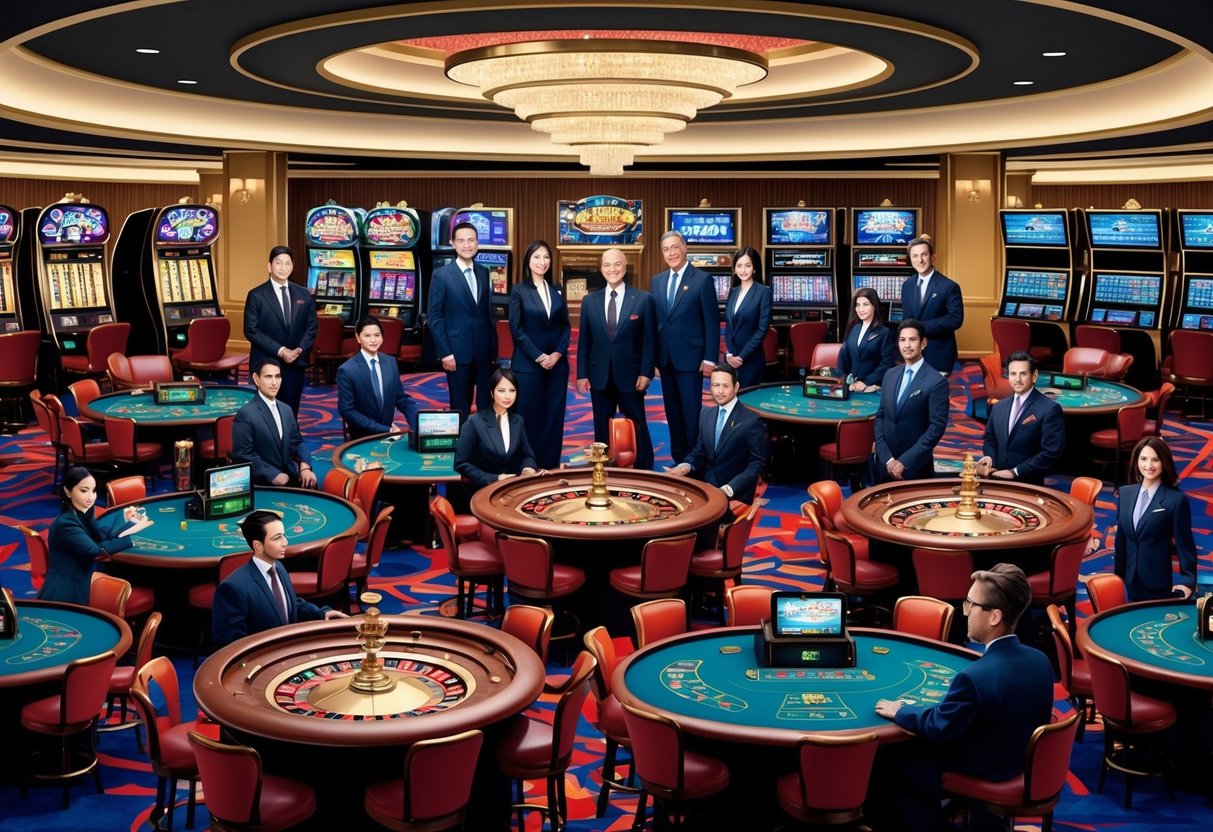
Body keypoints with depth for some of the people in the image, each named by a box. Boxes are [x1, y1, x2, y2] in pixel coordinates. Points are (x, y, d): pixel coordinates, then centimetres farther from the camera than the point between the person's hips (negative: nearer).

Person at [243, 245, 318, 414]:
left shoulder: (303, 294, 9)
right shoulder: (256, 295, -5)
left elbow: (312, 326, 10)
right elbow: (251, 330, -10)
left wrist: (301, 349, -8)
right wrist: (280, 351, -16)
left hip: (295, 363, 4)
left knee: (291, 411, 8)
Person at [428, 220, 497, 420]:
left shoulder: (484, 273, 9)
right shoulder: (441, 275, -5)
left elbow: (489, 313, 13)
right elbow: (434, 318, -7)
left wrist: (494, 349, 9)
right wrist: (445, 353, -13)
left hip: (484, 351, 4)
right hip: (458, 352, -4)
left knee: (487, 405, 5)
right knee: (460, 406, 5)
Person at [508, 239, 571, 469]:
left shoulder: (557, 291, 11)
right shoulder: (519, 290, -1)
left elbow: (565, 326, 10)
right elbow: (516, 328, -6)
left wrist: (558, 353, -7)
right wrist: (538, 356, -12)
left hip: (557, 363, 4)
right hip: (528, 364, -4)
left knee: (554, 416, 3)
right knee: (530, 417, -1)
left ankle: (551, 466, 10)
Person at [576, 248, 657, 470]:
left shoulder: (644, 299, -2)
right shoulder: (590, 300, 7)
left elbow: (650, 340, -3)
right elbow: (584, 340, 7)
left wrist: (645, 373, -10)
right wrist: (582, 374, 1)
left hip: (630, 376, -3)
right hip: (600, 377, 3)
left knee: (638, 429, 5)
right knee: (602, 430, 9)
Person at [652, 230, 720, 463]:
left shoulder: (702, 279, -6)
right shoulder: (656, 281, 11)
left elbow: (712, 322, -8)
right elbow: (654, 320, 12)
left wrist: (710, 358, -12)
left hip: (689, 357, -5)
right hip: (665, 357, 5)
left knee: (691, 411, -2)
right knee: (672, 410, 11)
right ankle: (678, 457, 20)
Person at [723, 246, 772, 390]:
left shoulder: (763, 292, -5)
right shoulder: (733, 292, 12)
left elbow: (762, 329, -11)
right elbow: (728, 327, 11)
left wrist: (742, 356, -13)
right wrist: (729, 354, -4)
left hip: (751, 360, -5)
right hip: (730, 359, 5)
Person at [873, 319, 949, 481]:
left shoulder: (937, 382, -10)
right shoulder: (890, 376, 7)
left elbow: (937, 427, -14)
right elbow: (880, 417, 8)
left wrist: (904, 461, -16)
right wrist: (887, 458, -5)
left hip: (916, 467, -5)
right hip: (886, 463, 5)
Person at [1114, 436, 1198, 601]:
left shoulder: (1177, 500, -11)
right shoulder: (1125, 493, 5)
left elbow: (1184, 543, -8)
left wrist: (1188, 580, -12)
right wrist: (1117, 574, 13)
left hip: (1159, 582, -5)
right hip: (1131, 581, 5)